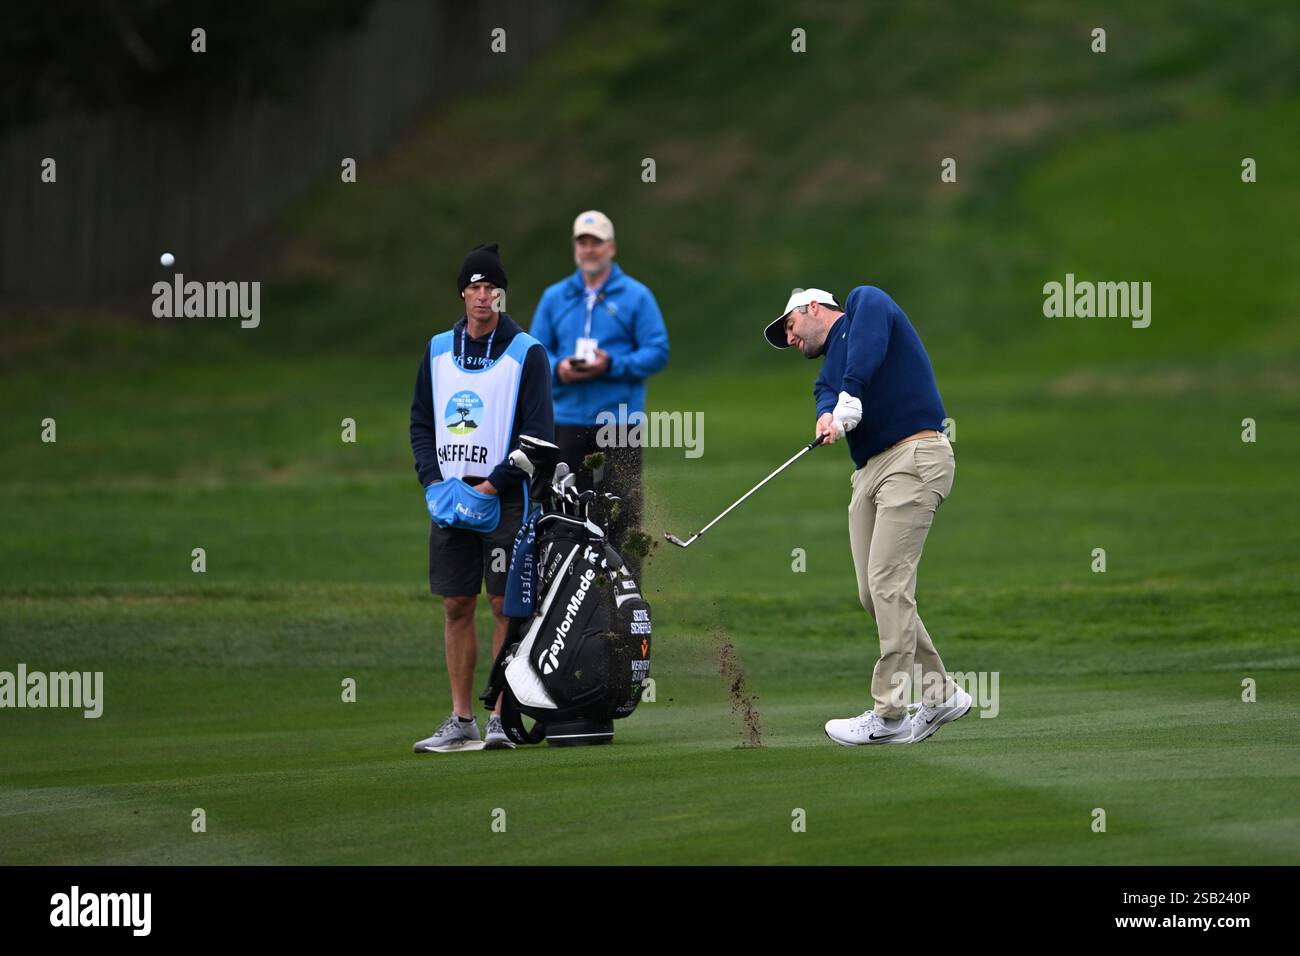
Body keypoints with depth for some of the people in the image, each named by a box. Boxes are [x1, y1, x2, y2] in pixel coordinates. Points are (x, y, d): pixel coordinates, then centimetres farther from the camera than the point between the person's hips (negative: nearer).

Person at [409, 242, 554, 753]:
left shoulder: (526, 353, -3)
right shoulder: (438, 350, 11)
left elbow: (539, 433, -8)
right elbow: (420, 422, 15)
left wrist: (489, 488, -13)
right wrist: (433, 481, -1)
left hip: (503, 497, -4)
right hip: (449, 499, 4)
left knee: (505, 605, -4)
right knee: (456, 606, 5)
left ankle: (502, 716, 0)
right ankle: (461, 720, 8)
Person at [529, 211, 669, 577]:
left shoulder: (636, 296, 2)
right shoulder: (554, 297, 12)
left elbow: (658, 351, -2)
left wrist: (612, 365, -16)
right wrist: (557, 368, -10)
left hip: (619, 421, -3)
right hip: (568, 420, 3)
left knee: (622, 509, -6)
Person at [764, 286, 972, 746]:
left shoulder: (865, 300, 7)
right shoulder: (828, 373, 26)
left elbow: (870, 337, -16)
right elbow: (829, 399, 3)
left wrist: (850, 396, -27)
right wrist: (829, 417, -20)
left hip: (914, 455, -9)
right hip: (869, 470, 9)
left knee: (888, 582, -13)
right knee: (874, 594, 5)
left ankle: (889, 715, -13)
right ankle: (941, 693, 16)